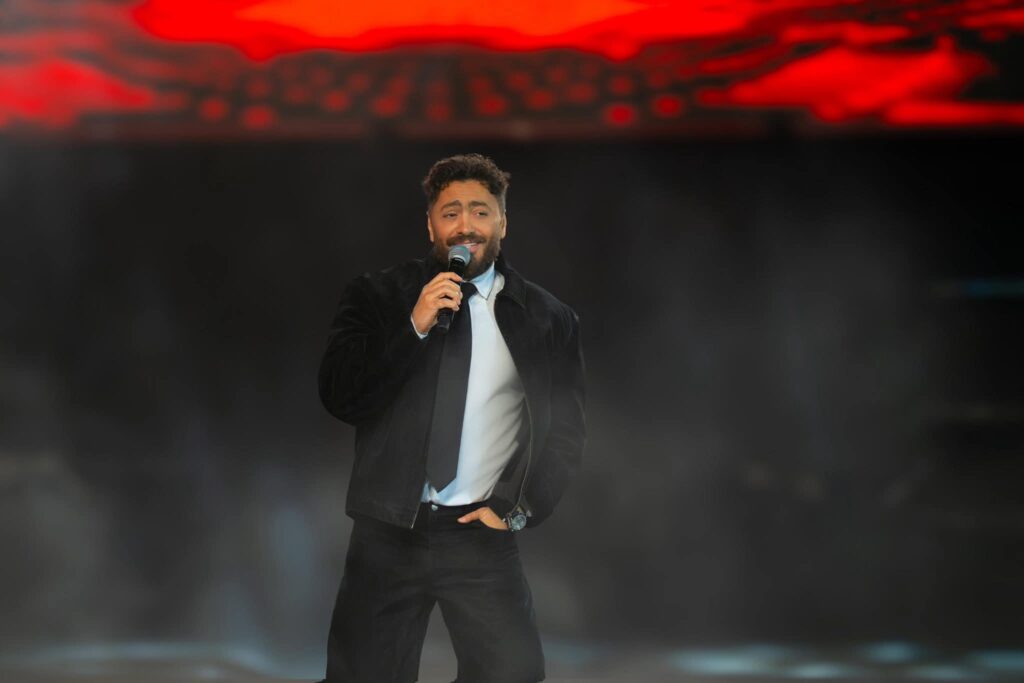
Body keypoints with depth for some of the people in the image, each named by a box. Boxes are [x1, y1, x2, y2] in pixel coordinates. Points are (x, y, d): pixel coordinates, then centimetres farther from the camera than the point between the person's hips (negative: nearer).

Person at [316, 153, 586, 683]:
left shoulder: (547, 319, 6)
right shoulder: (377, 297, 5)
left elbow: (564, 432, 8)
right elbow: (338, 397, -5)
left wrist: (515, 507, -5)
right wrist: (414, 328, -14)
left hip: (481, 535, 0)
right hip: (388, 533, 0)